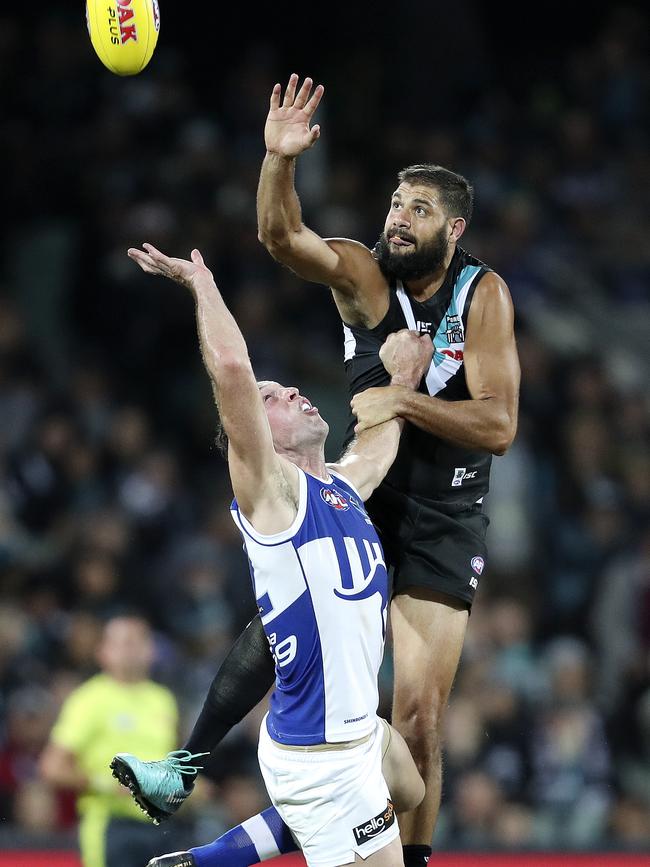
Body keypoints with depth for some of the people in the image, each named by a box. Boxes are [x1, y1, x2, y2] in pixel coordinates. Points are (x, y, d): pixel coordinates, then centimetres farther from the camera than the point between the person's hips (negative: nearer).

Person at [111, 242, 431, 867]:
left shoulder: (342, 483, 12)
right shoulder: (268, 488, -12)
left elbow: (378, 443, 36)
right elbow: (232, 369, -24)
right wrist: (202, 283, -13)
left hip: (360, 731, 10)